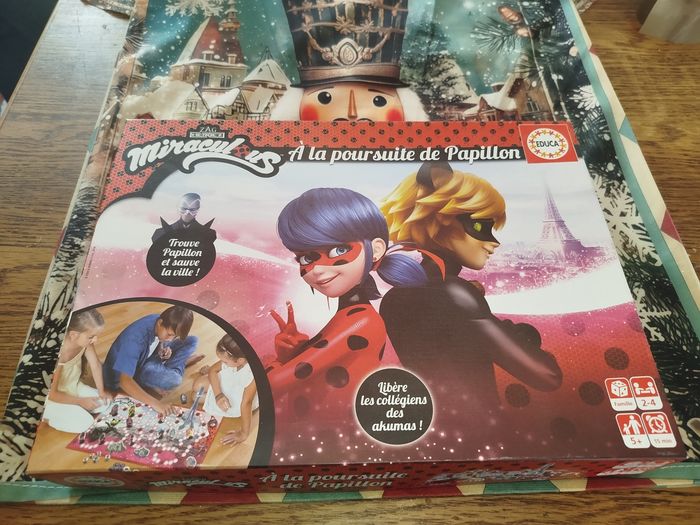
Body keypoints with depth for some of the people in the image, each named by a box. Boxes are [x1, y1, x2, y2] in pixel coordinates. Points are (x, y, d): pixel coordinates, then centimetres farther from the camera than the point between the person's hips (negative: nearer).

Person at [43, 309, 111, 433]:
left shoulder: (84, 341, -18)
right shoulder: (59, 354, -37)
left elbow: (96, 365, -2)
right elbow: (52, 394, -27)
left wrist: (101, 391, -4)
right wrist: (81, 401, -18)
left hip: (75, 387, 7)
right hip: (55, 398, -7)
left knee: (106, 402, 0)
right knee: (85, 423, -15)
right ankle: (47, 415, 4)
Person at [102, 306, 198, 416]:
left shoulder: (164, 324, -17)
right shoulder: (136, 337, -37)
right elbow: (125, 380, -42)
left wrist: (164, 350, -17)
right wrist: (155, 403, -51)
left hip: (142, 361, 7)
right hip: (121, 376, -7)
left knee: (191, 341, -8)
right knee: (173, 379, -33)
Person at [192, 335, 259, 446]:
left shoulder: (252, 374, -45)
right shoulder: (232, 359, -27)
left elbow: (246, 403, -41)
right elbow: (213, 370, -9)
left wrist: (244, 434, -33)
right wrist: (218, 394, -20)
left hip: (236, 402, -5)